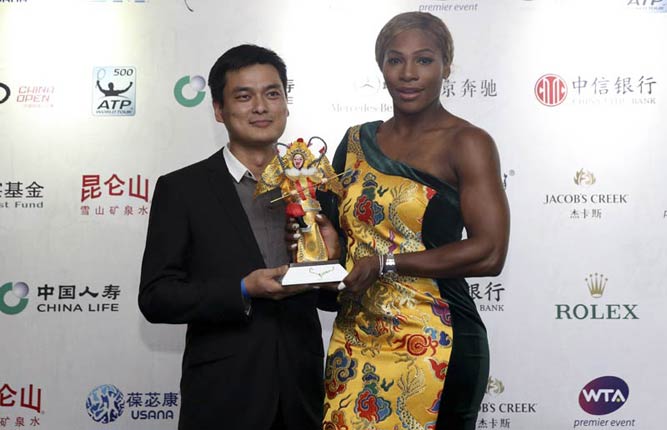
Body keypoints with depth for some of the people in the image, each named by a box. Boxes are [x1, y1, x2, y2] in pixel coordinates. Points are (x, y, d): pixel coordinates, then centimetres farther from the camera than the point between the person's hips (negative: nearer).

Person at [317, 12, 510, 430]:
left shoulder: (467, 143, -8)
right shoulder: (357, 141, 9)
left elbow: (490, 253, -17)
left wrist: (384, 263, -16)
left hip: (433, 345, -5)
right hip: (355, 341, 5)